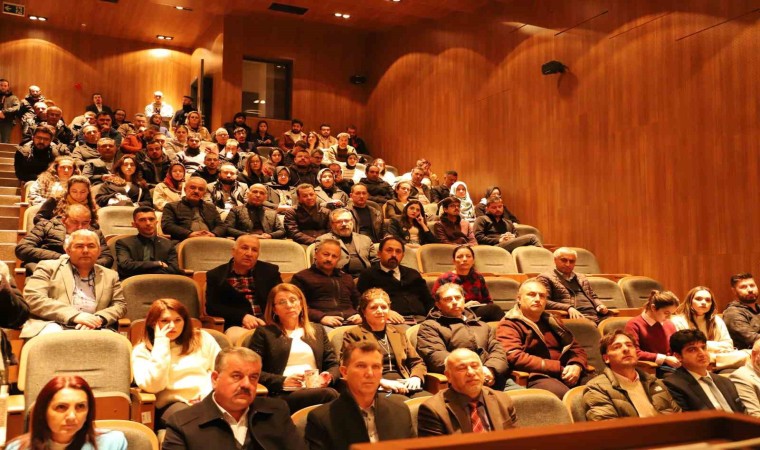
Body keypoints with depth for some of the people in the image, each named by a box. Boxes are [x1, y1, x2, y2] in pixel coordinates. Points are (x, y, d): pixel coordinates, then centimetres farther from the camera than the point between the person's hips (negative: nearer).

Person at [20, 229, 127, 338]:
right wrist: (74, 315, -13)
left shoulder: (110, 276, 22)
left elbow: (120, 305, 16)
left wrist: (99, 319, -8)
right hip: (55, 325, -2)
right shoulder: (49, 267, 13)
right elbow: (32, 298, 0)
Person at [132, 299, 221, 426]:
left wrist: (209, 391, -9)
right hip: (172, 404, -2)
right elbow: (153, 386, -8)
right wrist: (161, 344, -6)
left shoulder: (203, 338, 16)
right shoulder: (142, 351, 9)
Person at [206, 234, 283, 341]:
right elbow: (212, 307, 1)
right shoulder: (215, 275, 11)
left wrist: (264, 321, -11)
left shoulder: (270, 271, 15)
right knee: (237, 336, -38)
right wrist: (242, 316, -12)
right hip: (236, 326, -1)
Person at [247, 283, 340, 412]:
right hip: (283, 394, -4)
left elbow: (333, 364, 20)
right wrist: (282, 381, -10)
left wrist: (328, 377, -3)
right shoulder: (264, 333, 15)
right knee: (329, 395, -35)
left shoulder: (318, 330, 26)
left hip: (317, 388, 4)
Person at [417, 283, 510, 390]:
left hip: (495, 381, 5)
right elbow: (434, 355, -5)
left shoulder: (483, 326, 30)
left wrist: (491, 369, -8)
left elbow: (498, 349, 16)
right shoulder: (430, 326, 12)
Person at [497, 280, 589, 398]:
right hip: (537, 377, -6)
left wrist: (577, 366, -1)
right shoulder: (509, 325, 5)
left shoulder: (552, 321, 26)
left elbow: (577, 348, 24)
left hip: (567, 376, 6)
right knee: (566, 396, -36)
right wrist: (559, 368, -11)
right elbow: (515, 357, -11)